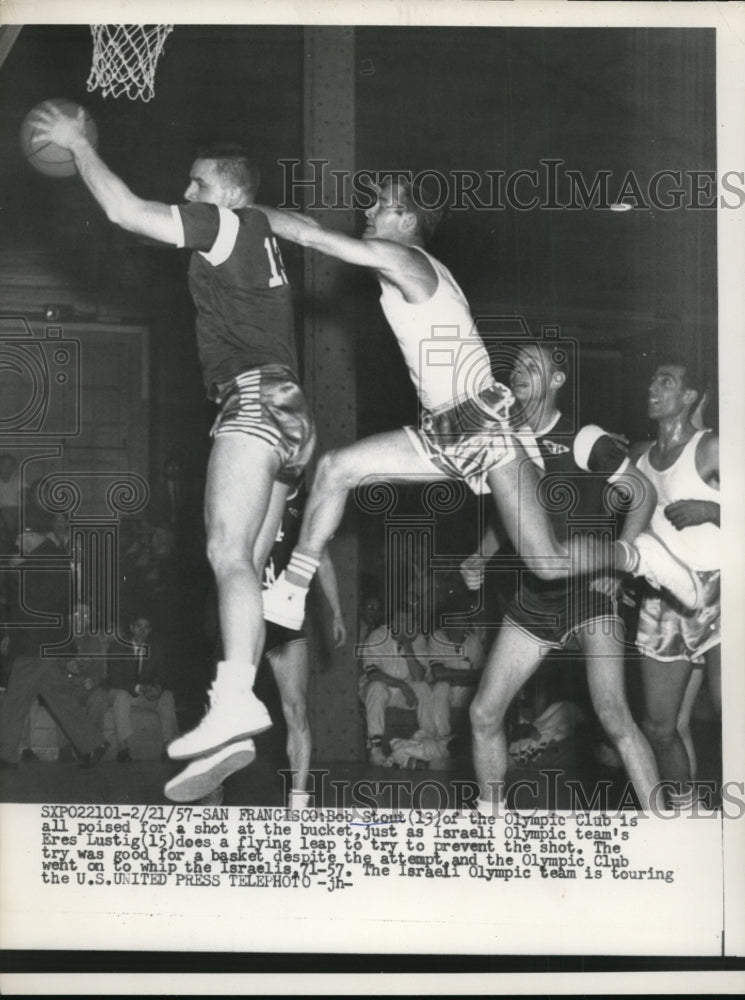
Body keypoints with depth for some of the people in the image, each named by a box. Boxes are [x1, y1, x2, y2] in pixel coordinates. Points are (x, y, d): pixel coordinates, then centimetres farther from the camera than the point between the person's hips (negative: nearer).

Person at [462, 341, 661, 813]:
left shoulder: (584, 441, -10)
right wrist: (481, 558, 5)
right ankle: (491, 816, 20)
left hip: (590, 593, -6)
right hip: (533, 600, 6)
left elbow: (644, 497, -4)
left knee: (614, 716, -18)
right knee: (484, 713, 3)